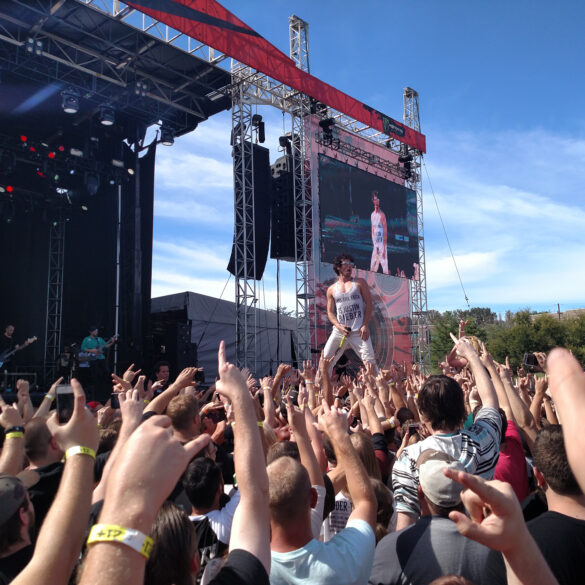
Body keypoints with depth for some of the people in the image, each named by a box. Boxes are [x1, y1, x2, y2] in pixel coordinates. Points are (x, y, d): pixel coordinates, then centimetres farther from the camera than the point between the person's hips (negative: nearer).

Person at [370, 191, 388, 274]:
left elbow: (385, 232, -11)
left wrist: (384, 248, -16)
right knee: (372, 267, 6)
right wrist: (374, 245, 12)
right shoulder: (372, 215, 12)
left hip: (382, 242, -6)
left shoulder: (382, 215, -9)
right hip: (375, 244, 6)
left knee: (384, 262, -9)